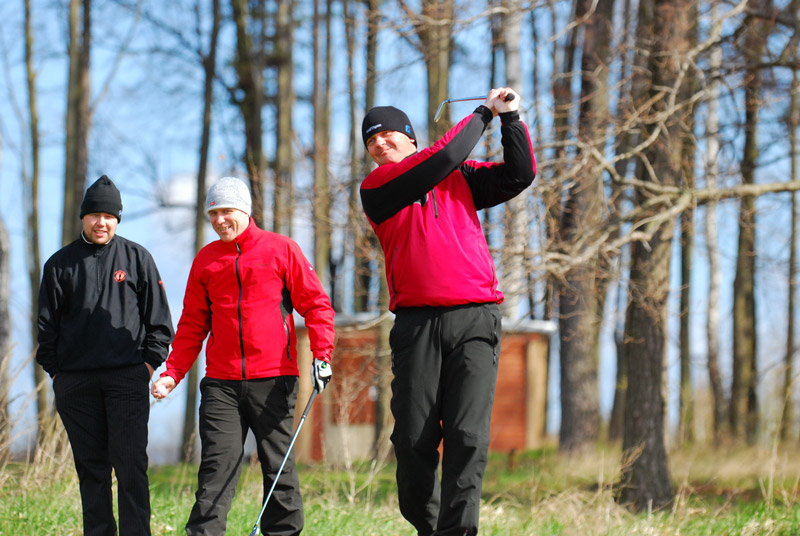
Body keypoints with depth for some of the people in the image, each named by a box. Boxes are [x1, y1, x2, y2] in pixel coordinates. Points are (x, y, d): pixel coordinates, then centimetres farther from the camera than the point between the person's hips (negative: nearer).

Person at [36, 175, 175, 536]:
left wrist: (150, 361, 0)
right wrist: (53, 368, 4)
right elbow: (47, 323, 12)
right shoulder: (61, 264, 9)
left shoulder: (137, 258, 7)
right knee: (90, 465, 5)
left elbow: (159, 318, 9)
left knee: (130, 462, -9)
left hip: (127, 376, -2)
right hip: (75, 380, 2)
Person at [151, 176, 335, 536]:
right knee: (216, 465, -5)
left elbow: (315, 304, 3)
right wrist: (173, 373, 7)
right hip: (221, 383, 2)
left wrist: (321, 354, -10)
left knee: (278, 465, 2)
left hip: (273, 380, -2)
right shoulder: (205, 260, 13)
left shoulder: (281, 250, 3)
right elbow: (192, 324, 17)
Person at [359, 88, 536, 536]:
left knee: (468, 435, -11)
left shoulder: (460, 179, 19)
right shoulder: (376, 188, 7)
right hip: (416, 325, -1)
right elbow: (445, 157, -2)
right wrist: (483, 114, 9)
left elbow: (520, 175, 14)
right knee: (414, 439, -4)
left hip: (475, 318, 1)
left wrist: (511, 119, 6)